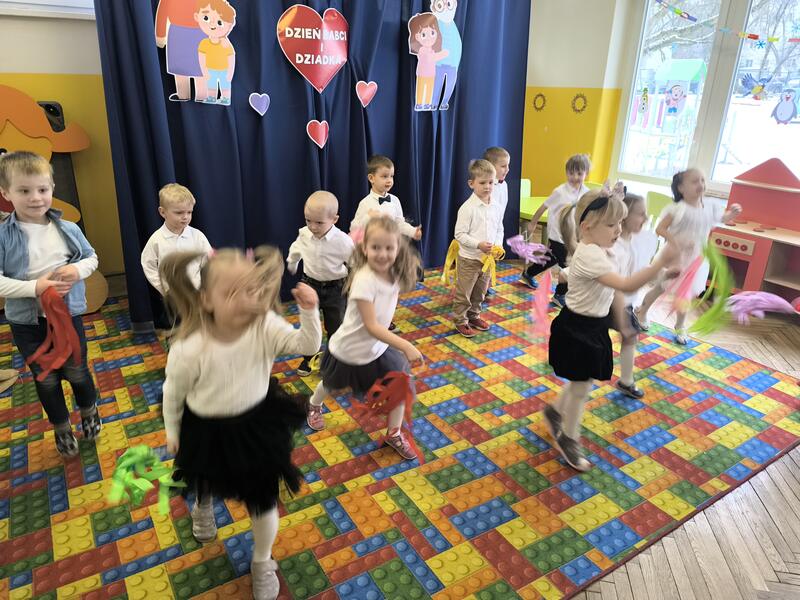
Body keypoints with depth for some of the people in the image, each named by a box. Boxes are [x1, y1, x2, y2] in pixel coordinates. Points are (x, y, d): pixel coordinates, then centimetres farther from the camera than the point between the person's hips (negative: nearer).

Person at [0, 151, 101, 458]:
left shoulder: (68, 229, -7)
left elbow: (92, 258, 7)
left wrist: (78, 269, -14)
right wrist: (34, 287, -27)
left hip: (68, 313, 1)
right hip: (26, 321, 0)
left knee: (76, 371, 14)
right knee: (45, 379, 15)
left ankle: (89, 412, 43)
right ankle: (61, 427, 37)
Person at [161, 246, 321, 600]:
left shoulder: (266, 326, -24)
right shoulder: (189, 349, -29)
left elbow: (307, 345, -23)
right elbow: (173, 393, -11)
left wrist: (309, 311, -40)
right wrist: (172, 432, 4)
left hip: (257, 424, 1)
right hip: (207, 430, 0)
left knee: (263, 500, 12)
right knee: (206, 483, 33)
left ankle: (262, 563, 44)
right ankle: (203, 507, 75)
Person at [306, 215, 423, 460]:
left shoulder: (395, 275, -13)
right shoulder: (364, 281, -35)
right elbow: (372, 326, -35)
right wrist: (405, 346, -39)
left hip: (378, 348, 5)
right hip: (349, 351, -5)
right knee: (331, 386, 22)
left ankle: (394, 434, 22)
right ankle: (314, 406, 58)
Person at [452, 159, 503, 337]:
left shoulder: (495, 206, 2)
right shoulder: (467, 208, -17)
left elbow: (499, 230, 12)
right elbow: (459, 234, -18)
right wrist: (478, 244, -27)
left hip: (488, 258, 6)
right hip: (469, 259, -6)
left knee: (480, 291, 21)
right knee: (463, 293, 5)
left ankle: (474, 315, 39)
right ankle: (460, 321, 20)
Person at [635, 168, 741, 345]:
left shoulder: (710, 208, -2)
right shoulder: (677, 209, -20)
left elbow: (724, 218, 17)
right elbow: (660, 228, -22)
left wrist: (733, 213, -5)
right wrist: (677, 242, -33)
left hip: (695, 259, 5)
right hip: (675, 257, -5)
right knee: (660, 288, 11)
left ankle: (680, 327, 30)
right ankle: (642, 312, 35)